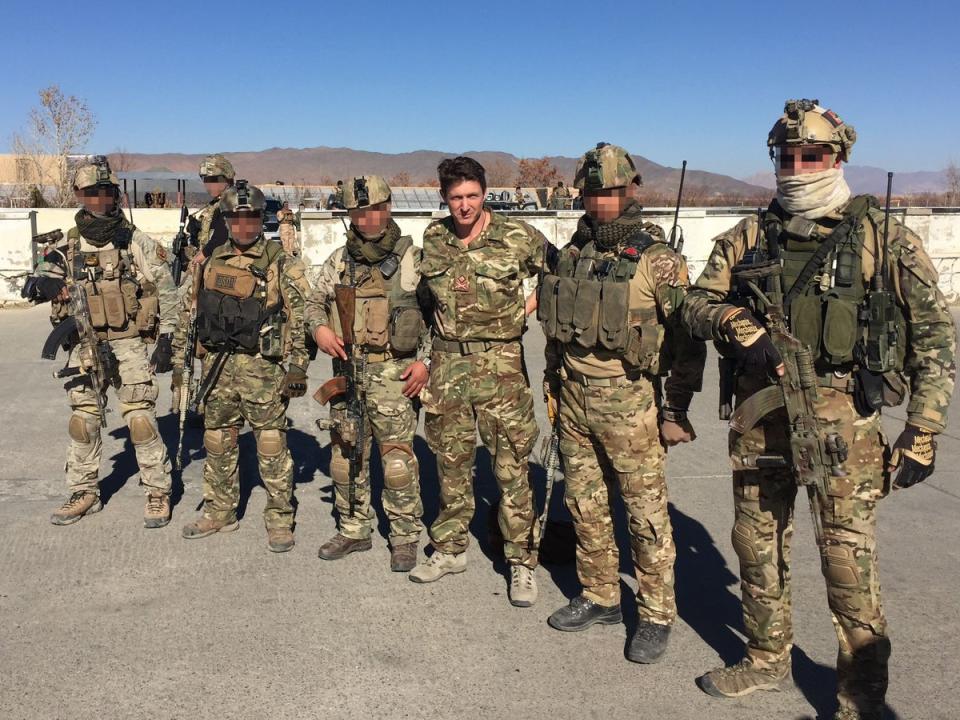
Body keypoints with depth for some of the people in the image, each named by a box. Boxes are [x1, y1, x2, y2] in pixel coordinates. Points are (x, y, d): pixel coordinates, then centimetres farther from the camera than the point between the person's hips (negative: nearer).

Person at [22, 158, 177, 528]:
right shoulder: (68, 246, 5)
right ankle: (84, 493, 23)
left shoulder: (138, 242, -3)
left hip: (129, 345, -4)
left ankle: (158, 493, 7)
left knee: (140, 420, -5)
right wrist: (47, 282, -21)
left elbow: (166, 292, -1)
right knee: (82, 421, 9)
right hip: (85, 346, 4)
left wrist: (166, 339, -5)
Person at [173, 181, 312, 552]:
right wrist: (179, 361, 14)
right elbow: (188, 312, 15)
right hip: (217, 364, 5)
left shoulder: (281, 263, -4)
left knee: (271, 444, -1)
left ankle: (279, 518, 11)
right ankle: (220, 511, 28)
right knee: (217, 442, 13)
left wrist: (298, 367, -12)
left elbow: (301, 316, -7)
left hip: (262, 365, -5)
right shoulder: (210, 261, 10)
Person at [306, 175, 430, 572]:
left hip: (392, 372, -5)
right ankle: (354, 530, 26)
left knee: (397, 456, -3)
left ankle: (405, 537, 10)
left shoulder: (411, 257, -1)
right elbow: (315, 302, 20)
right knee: (345, 454, 11)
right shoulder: (339, 260, 11)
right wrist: (319, 328, -2)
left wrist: (425, 360, -11)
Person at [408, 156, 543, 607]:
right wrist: (423, 357, 14)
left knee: (511, 466, -1)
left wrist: (529, 304, 0)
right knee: (451, 463, 13)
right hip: (446, 363, 4)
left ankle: (521, 561, 10)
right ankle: (450, 550, 28)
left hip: (499, 363, -4)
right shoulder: (432, 239, 5)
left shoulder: (518, 237, -7)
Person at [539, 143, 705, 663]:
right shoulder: (571, 254, 8)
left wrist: (675, 412, -11)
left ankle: (656, 615, 17)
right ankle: (599, 598, 31)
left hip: (628, 403, -6)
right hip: (573, 400, 6)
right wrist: (552, 387, 16)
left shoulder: (658, 260, -9)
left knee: (645, 511, 3)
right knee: (584, 506, 14)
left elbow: (688, 340, -10)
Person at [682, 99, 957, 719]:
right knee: (758, 544, 15)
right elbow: (698, 301, 8)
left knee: (849, 558, -1)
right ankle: (767, 659, 37)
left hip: (842, 419, -4)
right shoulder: (749, 237, 8)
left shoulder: (883, 239, -2)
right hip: (760, 415, 4)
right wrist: (741, 327, -14)